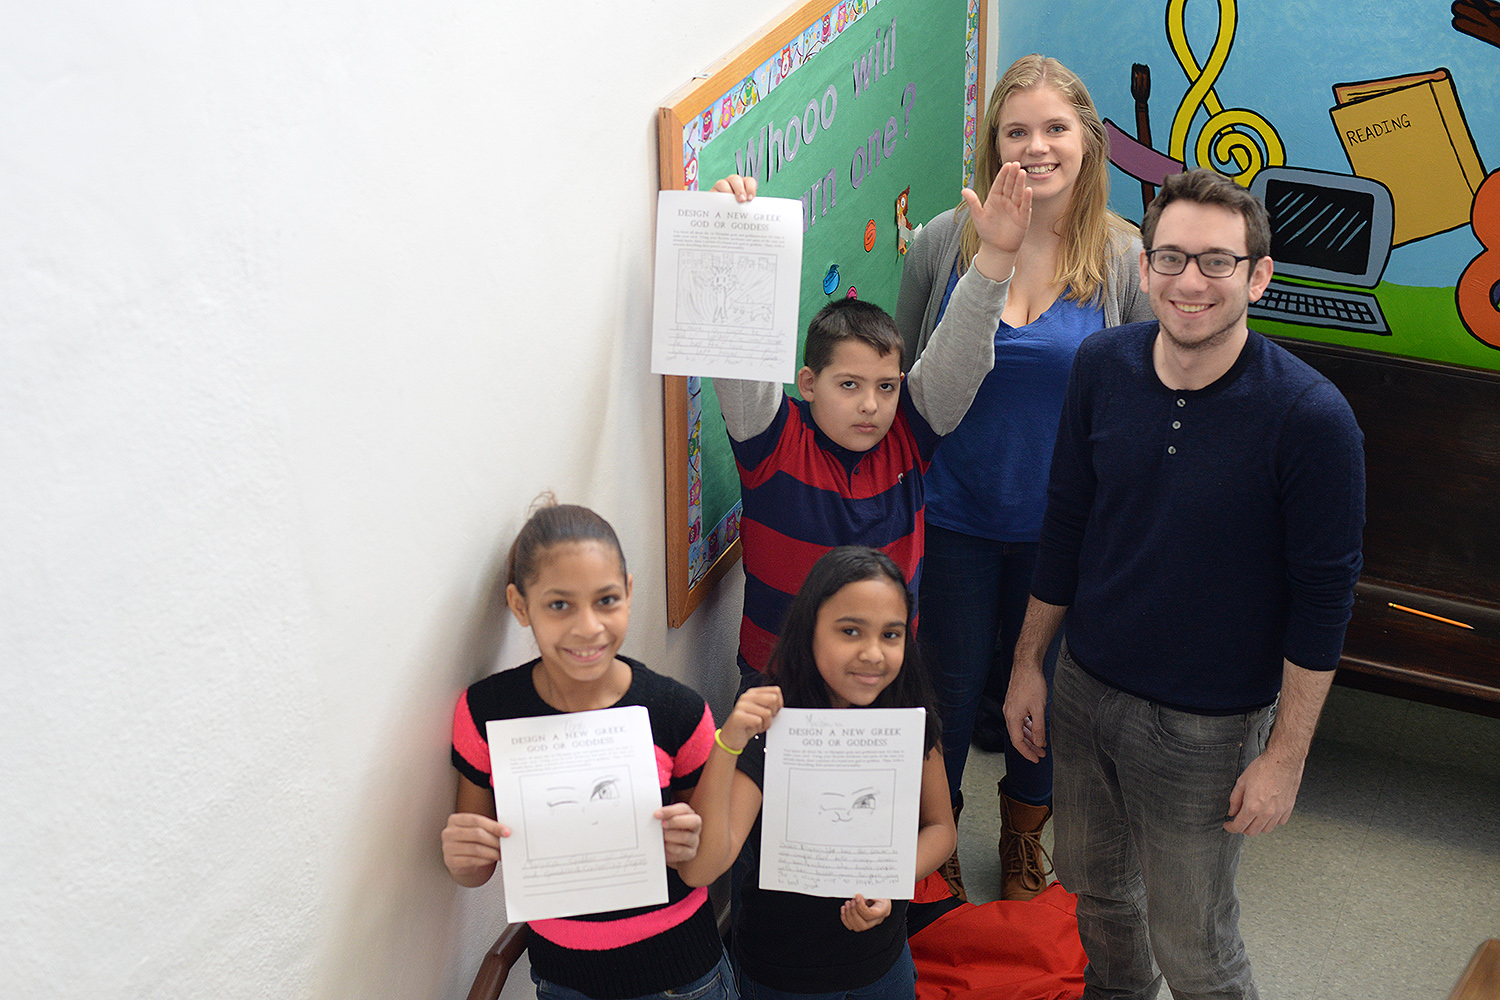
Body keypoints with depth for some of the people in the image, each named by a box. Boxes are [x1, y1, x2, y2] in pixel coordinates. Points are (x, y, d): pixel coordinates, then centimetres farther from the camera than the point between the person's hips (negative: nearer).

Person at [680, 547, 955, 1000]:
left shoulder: (909, 716, -11)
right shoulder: (765, 727, -24)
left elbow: (940, 826, 3)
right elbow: (699, 869, -34)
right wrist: (728, 744, -46)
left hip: (885, 963, 3)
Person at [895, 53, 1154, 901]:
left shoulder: (1126, 259, -10)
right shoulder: (944, 242, -8)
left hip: (1062, 524, 0)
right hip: (954, 514, 0)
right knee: (950, 682, 13)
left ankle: (1025, 838, 44)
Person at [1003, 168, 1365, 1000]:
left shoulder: (1310, 417, -22)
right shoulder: (1102, 367, -8)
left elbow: (1322, 595, -14)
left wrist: (1286, 756, -11)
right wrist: (1029, 662, 9)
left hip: (1206, 725, -5)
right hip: (1084, 686, 5)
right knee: (1095, 887, 24)